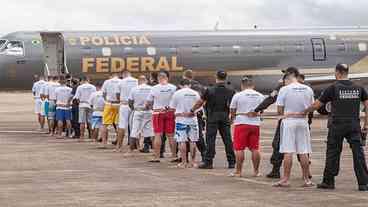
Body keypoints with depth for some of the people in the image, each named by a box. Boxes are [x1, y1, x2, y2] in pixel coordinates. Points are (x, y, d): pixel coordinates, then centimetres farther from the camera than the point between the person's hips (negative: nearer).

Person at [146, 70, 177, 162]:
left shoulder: (154, 88, -7)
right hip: (170, 112, 2)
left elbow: (148, 103, 1)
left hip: (158, 112, -2)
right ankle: (174, 156, 12)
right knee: (170, 135, 9)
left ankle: (157, 156, -1)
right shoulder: (173, 88, -3)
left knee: (158, 135, 1)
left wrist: (148, 106, 22)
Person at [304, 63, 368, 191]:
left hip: (337, 126, -3)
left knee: (333, 153, 6)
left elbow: (317, 105, -1)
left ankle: (328, 182, 11)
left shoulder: (333, 88, -4)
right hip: (354, 125, 3)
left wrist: (304, 112, 14)